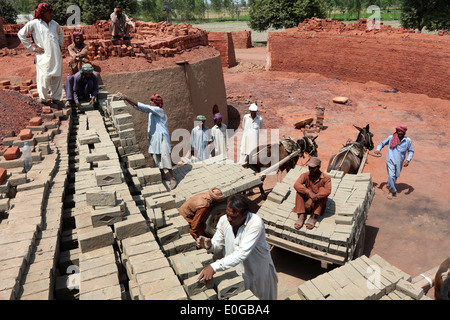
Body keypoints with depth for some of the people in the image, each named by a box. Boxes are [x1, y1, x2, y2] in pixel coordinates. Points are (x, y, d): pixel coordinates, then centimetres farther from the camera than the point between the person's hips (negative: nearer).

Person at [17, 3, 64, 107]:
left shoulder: (54, 23, 13)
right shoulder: (33, 23, -2)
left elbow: (61, 34, 33)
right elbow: (21, 34, 1)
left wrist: (60, 45, 19)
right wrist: (32, 48, -3)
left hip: (56, 55, 5)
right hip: (44, 56, -5)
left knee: (57, 76, 7)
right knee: (44, 78, -4)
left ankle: (55, 97, 19)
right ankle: (44, 98, 10)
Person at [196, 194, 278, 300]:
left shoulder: (256, 223, -32)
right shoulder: (224, 220, -17)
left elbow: (242, 253, -38)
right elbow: (218, 244, -4)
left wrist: (214, 267, -44)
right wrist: (209, 245, -29)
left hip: (258, 270, -3)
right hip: (234, 269, 3)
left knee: (263, 296, 20)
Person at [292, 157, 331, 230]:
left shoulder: (326, 178, -11)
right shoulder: (305, 175, -6)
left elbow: (328, 191, -29)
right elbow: (296, 184, -24)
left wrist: (312, 200, -39)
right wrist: (309, 192, -40)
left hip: (319, 205, -1)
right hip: (307, 202, 2)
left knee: (322, 189, -26)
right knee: (300, 190, -21)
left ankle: (314, 216, -28)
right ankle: (301, 216, -27)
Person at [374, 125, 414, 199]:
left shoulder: (408, 140, -1)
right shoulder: (391, 138, -2)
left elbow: (411, 151, 9)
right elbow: (382, 143, 11)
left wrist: (408, 160, -6)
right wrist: (378, 149, -9)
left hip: (399, 162, 2)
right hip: (390, 160, -2)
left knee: (395, 177, 15)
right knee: (391, 176, -14)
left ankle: (390, 189, 39)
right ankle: (393, 191, 4)